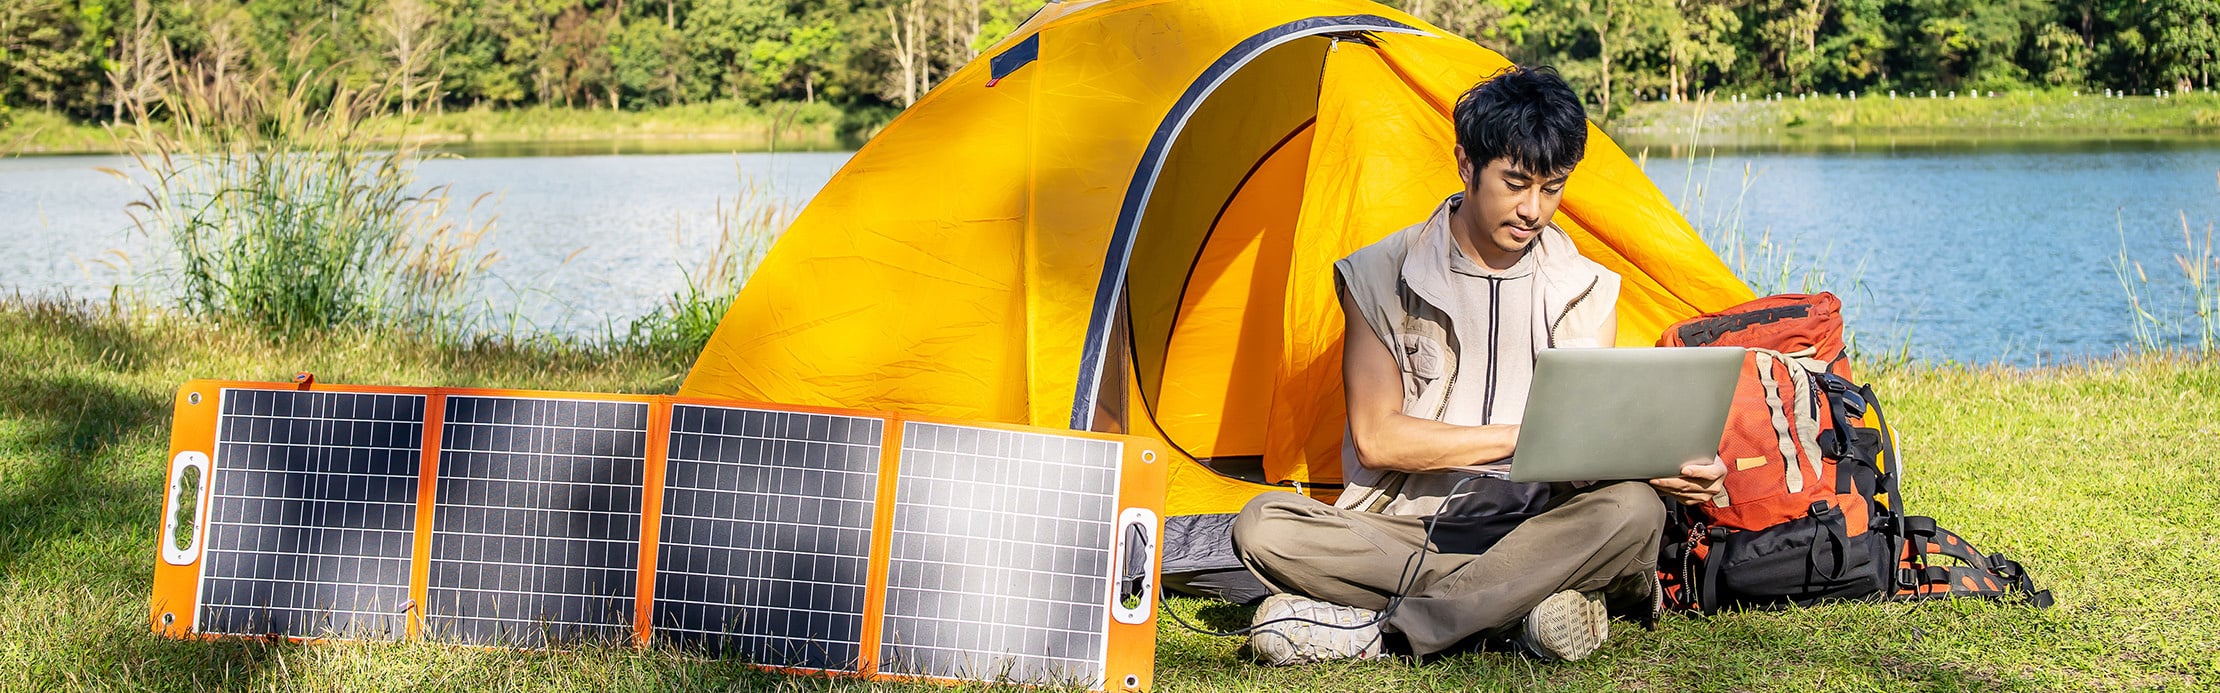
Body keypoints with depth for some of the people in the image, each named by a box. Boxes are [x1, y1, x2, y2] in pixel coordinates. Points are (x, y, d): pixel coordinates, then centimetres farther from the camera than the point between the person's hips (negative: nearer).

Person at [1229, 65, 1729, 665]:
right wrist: (1524, 437, -12)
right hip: (1401, 532, -1)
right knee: (1264, 527, -29)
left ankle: (1372, 628, -29)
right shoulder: (1381, 277, -1)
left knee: (1634, 510, -32)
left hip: (1534, 535, 1)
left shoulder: (1587, 293, 7)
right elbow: (1375, 439, -7)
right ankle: (1522, 611, -29)